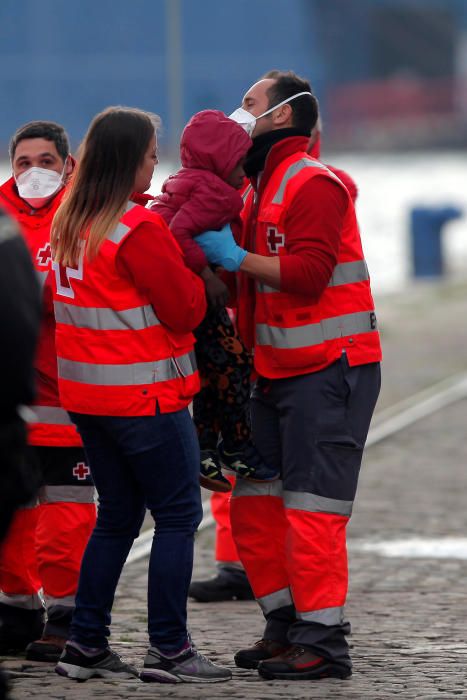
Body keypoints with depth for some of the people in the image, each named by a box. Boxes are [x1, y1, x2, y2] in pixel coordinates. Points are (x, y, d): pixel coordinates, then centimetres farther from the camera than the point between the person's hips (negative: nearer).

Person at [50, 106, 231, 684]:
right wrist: (199, 272, 4)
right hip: (143, 394, -8)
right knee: (177, 516, 0)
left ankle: (85, 645, 15)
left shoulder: (68, 220, 8)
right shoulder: (139, 229, -17)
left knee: (116, 517, 16)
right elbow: (185, 309, -14)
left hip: (84, 392, 8)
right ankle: (169, 651, -1)